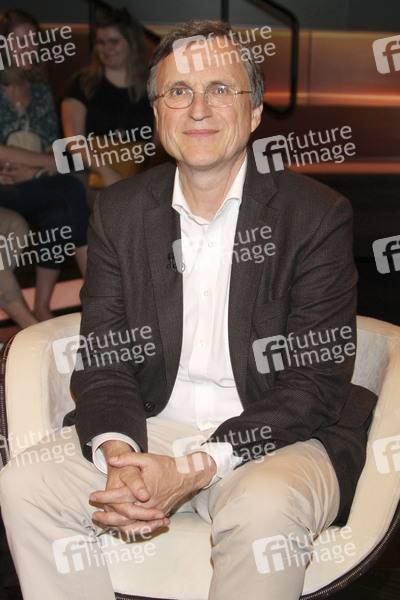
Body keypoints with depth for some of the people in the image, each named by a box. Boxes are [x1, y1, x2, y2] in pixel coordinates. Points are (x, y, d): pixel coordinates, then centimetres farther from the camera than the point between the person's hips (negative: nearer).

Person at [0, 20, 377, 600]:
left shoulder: (319, 214, -7)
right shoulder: (119, 210, 5)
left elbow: (317, 383, -12)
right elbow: (102, 357, 2)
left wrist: (193, 469, -23)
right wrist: (118, 456, -21)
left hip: (276, 438, -3)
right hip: (150, 430, 4)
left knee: (264, 509, -35)